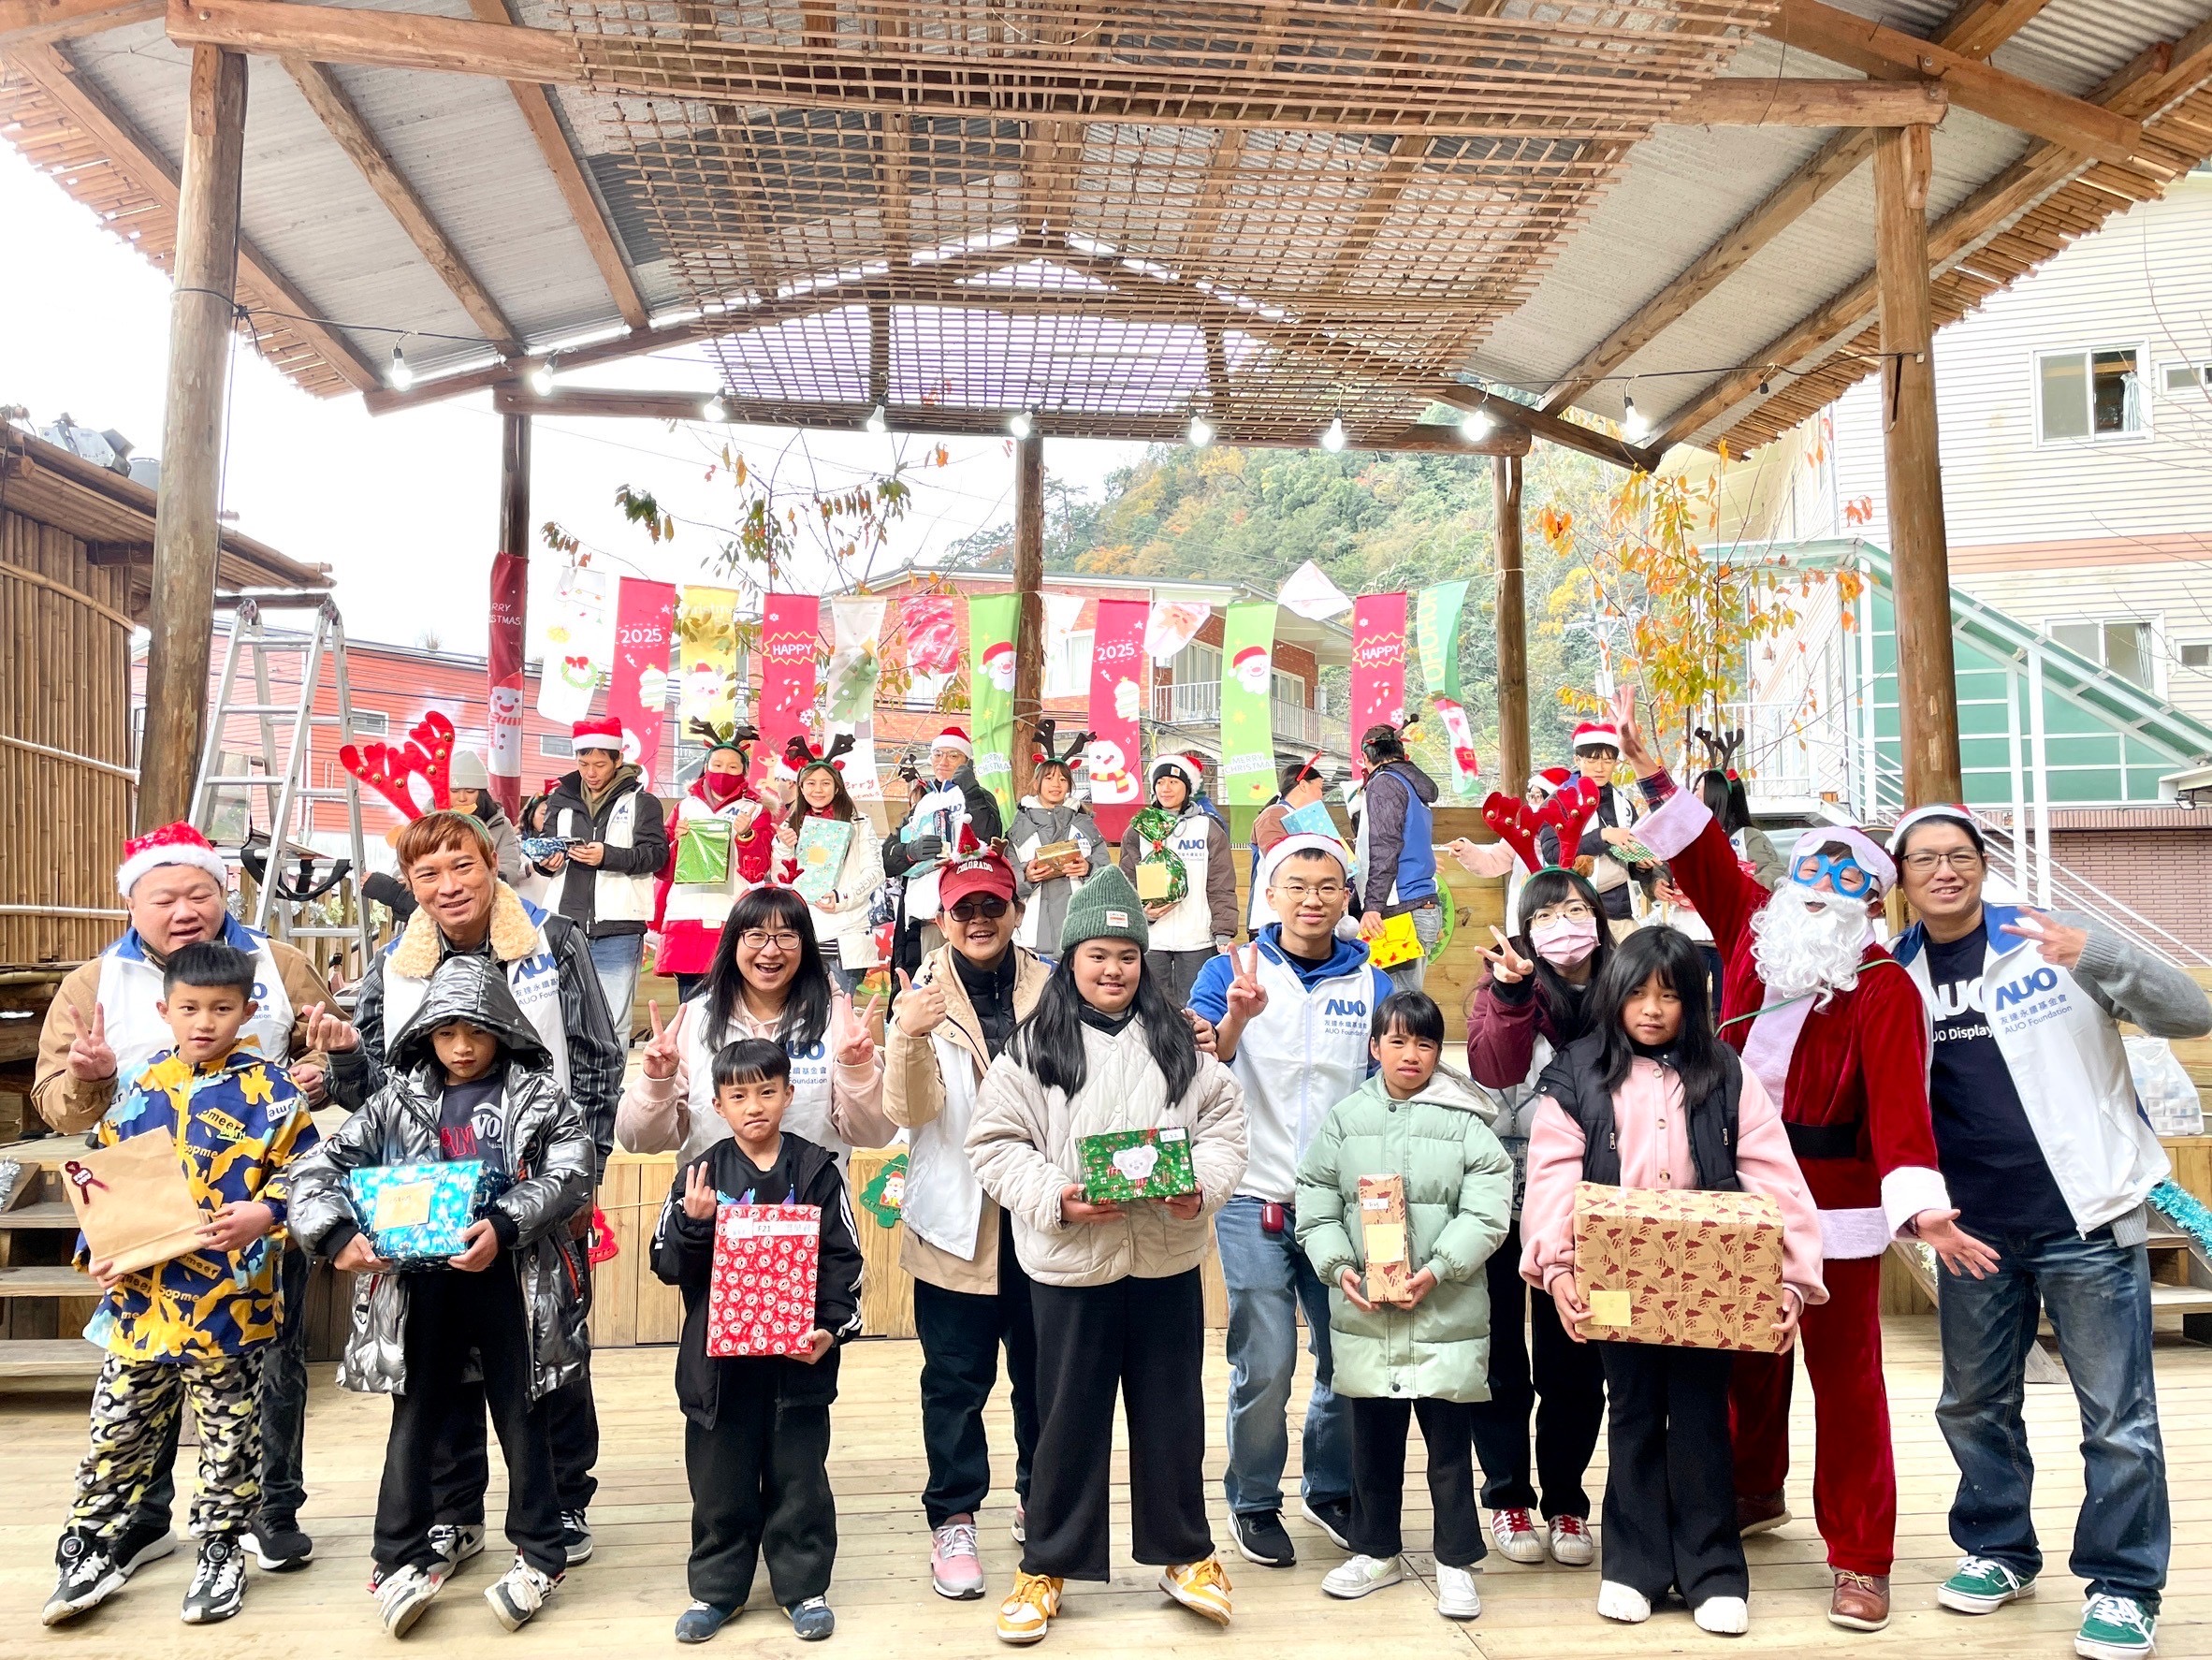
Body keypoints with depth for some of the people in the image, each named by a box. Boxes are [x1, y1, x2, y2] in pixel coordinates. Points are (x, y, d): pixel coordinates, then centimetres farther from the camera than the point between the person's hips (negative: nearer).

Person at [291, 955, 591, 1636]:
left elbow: (572, 1173, -12)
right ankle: (404, 1557, 25)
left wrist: (505, 1227, -25)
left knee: (523, 1420, 9)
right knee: (416, 1420, 11)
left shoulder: (538, 1095, -2)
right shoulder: (397, 1099, 5)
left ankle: (539, 1554, 22)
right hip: (421, 1282, 2)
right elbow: (323, 1166, 3)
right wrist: (338, 1235, -15)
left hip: (511, 1278, -2)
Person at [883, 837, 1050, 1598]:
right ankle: (953, 1519, 22)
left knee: (1043, 1369, 15)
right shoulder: (922, 996, -2)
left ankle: (1040, 1500, 34)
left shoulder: (1051, 991, 0)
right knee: (956, 1377, 7)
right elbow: (908, 1110, -10)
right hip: (957, 1219, -1)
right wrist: (909, 1038, -28)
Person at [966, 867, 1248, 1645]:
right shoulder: (1032, 1047, -2)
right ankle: (1047, 1565, 25)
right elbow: (996, 1142, -4)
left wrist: (1203, 1186, -12)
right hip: (1071, 1262, -2)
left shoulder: (1177, 1039, 6)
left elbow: (1222, 1122, 6)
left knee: (1172, 1410, 14)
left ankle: (1185, 1552, 32)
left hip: (1169, 1260, 2)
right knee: (1069, 1417, 9)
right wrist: (1054, 1199, -17)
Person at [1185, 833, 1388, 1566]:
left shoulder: (1372, 983, 4)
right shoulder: (1230, 972, -1)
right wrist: (1235, 1021, -33)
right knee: (1265, 1365, -2)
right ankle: (1254, 1502, 20)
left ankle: (1333, 1490, 32)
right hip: (1257, 1199, -2)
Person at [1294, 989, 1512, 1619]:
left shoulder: (1466, 1122, -2)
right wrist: (1338, 1266, -8)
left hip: (1447, 1314, -2)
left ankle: (1456, 1562, 22)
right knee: (1372, 1439, 15)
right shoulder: (1346, 1118, 6)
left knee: (1450, 1443, 6)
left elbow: (1486, 1213, -8)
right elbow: (1316, 1204, 6)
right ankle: (1377, 1550, 32)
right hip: (1363, 1313, 3)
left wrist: (1436, 1271, -18)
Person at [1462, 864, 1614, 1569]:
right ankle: (1508, 1497, 24)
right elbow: (1493, 1070, -20)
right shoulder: (1506, 985, -3)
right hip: (1502, 1195, -1)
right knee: (1502, 1358, 9)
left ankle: (1566, 1502, 26)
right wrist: (1511, 993, -30)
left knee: (1574, 1361, 11)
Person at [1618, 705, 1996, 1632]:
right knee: (1749, 1358, 19)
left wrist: (1922, 1205, -34)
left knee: (1844, 1373, 3)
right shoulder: (1756, 932, 1)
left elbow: (1899, 1097, -22)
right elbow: (1705, 860, 6)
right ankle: (1756, 1492, 40)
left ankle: (1859, 1558, 13)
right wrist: (1649, 769, 1)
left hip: (1833, 1209, -5)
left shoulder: (1883, 989, -12)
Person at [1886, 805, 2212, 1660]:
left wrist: (2099, 955, -27)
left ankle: (2123, 1585, 17)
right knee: (1974, 1405, 15)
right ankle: (1998, 1550, 32)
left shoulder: (2050, 941, -6)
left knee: (2117, 1415, 2)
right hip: (1974, 1229, 4)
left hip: (2086, 1219, -4)